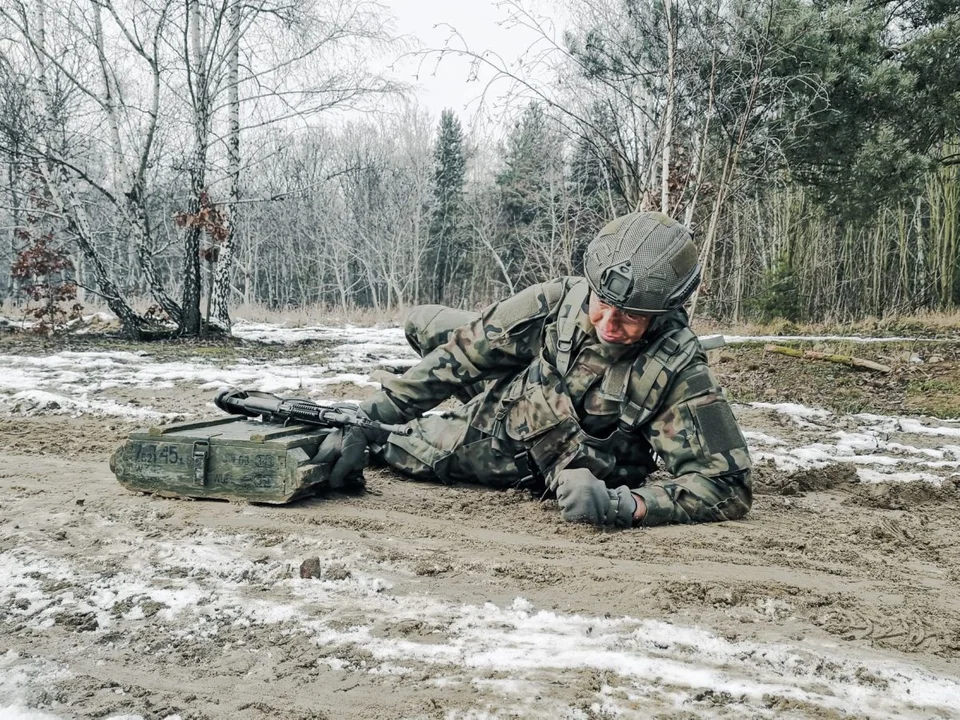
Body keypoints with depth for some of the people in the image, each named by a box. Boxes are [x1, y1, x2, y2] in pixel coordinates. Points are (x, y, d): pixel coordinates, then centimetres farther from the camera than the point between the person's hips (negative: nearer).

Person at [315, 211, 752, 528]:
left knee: (398, 446, 4)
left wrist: (621, 504, -54)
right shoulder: (557, 301, -29)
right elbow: (457, 357, -20)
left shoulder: (677, 371, -38)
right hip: (499, 402, 3)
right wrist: (368, 417, -24)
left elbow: (728, 487, -39)